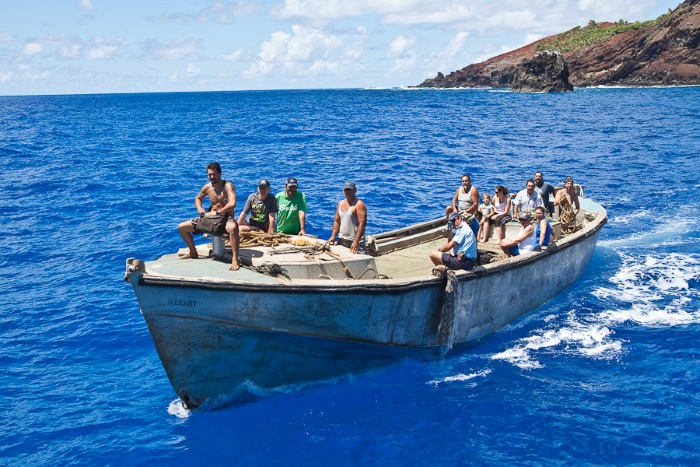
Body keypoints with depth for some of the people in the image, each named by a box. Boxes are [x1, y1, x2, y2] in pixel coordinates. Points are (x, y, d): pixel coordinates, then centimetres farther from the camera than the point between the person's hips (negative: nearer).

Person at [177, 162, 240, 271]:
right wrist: (199, 208, 4)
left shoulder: (227, 186, -14)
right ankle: (193, 252, 24)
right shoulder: (207, 187, 5)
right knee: (181, 227, 4)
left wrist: (216, 212, -24)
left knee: (232, 228, -46)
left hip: (226, 218, -7)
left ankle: (235, 260, -42)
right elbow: (198, 198, 26)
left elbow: (232, 204, -28)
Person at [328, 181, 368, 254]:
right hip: (341, 240, 7)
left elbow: (362, 224, -18)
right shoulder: (340, 204, 13)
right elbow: (336, 221, 18)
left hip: (355, 241, -7)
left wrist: (356, 242, -25)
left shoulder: (359, 205, -10)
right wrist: (333, 236, 5)